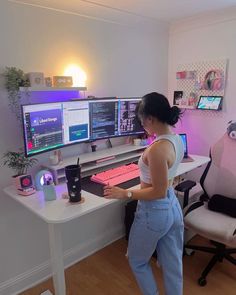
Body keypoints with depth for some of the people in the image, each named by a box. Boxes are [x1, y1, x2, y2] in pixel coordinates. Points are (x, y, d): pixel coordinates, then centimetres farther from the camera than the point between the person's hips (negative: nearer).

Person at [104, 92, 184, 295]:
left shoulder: (157, 149, -29)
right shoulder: (177, 139, -1)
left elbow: (159, 192, -23)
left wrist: (125, 193, -16)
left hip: (155, 211, -8)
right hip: (173, 206, 9)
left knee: (137, 261, 20)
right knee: (173, 263, 23)